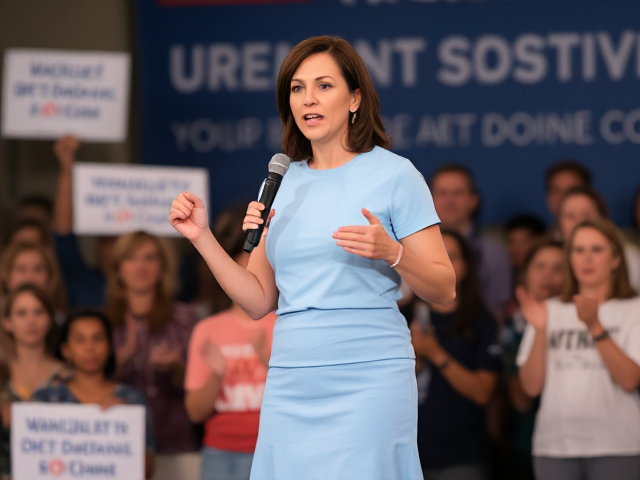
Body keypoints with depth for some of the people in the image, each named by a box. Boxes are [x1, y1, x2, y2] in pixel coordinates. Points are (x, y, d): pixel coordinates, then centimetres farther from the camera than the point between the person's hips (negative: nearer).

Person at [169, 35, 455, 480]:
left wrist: (392, 253, -20)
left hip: (368, 379, -4)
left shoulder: (394, 174, -1)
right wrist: (202, 238, 4)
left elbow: (444, 290, -2)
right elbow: (259, 301, 13)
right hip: (290, 383, 5)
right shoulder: (281, 184, 14)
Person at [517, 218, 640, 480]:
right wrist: (539, 330, -8)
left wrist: (595, 326, -17)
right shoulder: (550, 311, 13)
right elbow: (531, 386, 5)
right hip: (555, 447, 3)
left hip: (615, 449, -3)